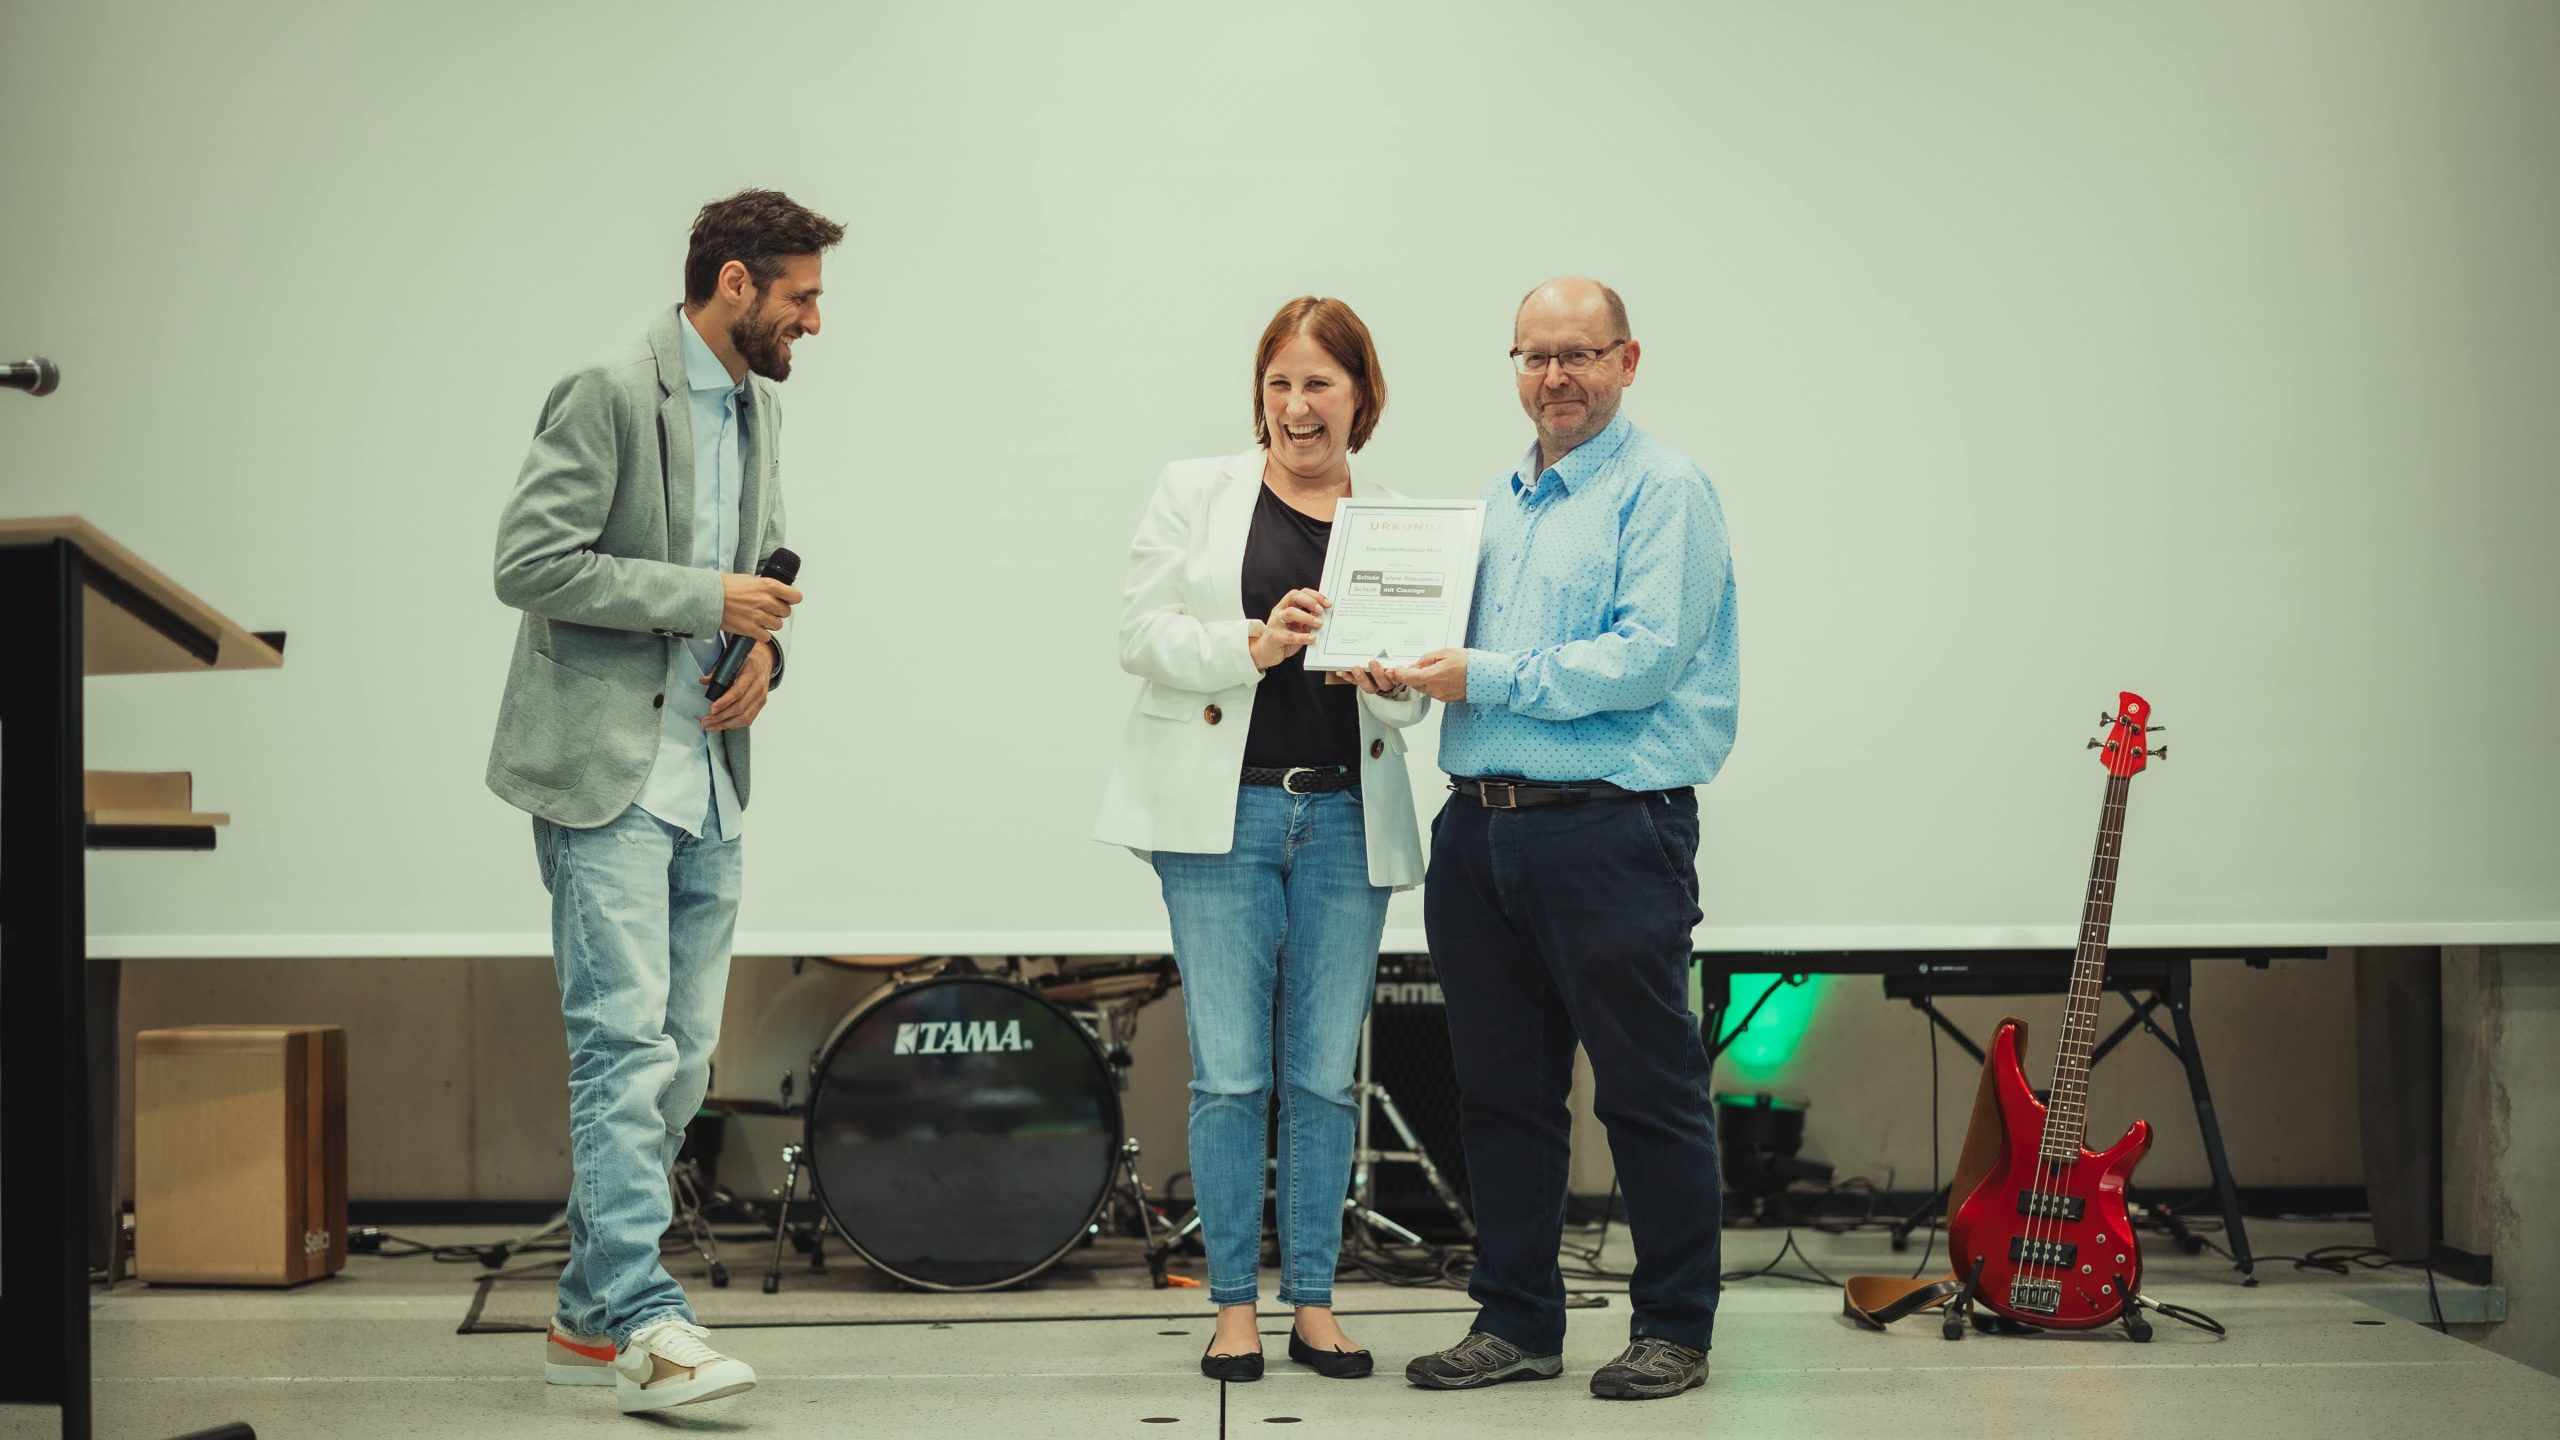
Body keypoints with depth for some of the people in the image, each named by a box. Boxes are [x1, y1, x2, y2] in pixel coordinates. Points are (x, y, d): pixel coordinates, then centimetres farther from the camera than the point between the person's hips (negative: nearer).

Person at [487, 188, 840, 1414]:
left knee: (679, 1059, 9)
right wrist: (703, 597, -16)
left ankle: (588, 1315, 18)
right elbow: (529, 563, -18)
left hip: (706, 776, 9)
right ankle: (645, 1323, -11)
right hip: (608, 772, -9)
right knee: (627, 1046, -13)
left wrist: (761, 644, 5)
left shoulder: (755, 406, 15)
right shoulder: (610, 395, -11)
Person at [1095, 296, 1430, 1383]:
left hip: (1347, 821, 2)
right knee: (1230, 1072, -1)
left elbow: (1419, 690, 11)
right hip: (1223, 812, -2)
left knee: (1325, 1077, 5)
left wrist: (1392, 680, -12)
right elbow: (1143, 634, -2)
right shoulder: (1195, 492, 7)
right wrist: (1253, 644, -17)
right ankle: (1233, 1307, 9)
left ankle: (1313, 1304, 15)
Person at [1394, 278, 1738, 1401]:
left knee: (1648, 1091, 0)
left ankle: (1674, 1327, 11)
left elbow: (1648, 657, -17)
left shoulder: (1662, 490, -5)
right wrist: (1411, 664, 4)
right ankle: (1517, 1320, 21)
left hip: (1611, 832, -7)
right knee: (1502, 1088, 11)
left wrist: (1488, 678, -17)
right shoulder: (1497, 503, 19)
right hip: (1479, 830, 7)